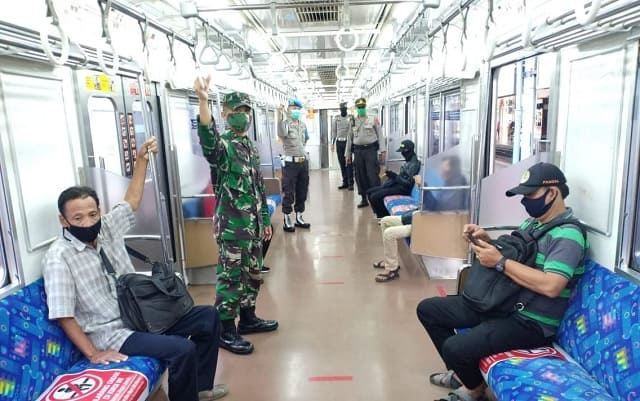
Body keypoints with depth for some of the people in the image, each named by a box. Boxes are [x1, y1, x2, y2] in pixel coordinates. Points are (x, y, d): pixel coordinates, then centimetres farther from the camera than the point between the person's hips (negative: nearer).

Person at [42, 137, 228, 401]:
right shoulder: (59, 258, -15)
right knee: (183, 349, -28)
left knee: (208, 316, 4)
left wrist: (141, 159, 12)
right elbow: (63, 316, -16)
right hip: (111, 333, -8)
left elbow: (132, 202, 15)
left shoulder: (107, 229, 3)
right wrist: (93, 354, -19)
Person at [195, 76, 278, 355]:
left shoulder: (251, 147, 14)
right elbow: (207, 139, -38)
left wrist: (265, 220, 20)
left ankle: (248, 319, 34)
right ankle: (226, 331, 13)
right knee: (230, 277, 0)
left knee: (252, 274, 17)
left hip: (253, 225, 8)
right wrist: (203, 102, -52)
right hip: (231, 226, -8)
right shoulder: (222, 146, -11)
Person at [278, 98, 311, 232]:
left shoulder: (303, 124, 11)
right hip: (290, 163, -6)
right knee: (289, 193, 0)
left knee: (302, 192, 13)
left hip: (303, 162, 6)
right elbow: (281, 134, -33)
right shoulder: (285, 123, -9)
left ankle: (299, 217, 26)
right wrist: (280, 118, -44)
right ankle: (287, 220, 11)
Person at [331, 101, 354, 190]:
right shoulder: (336, 118, 10)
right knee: (342, 163, 7)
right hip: (339, 142, 4)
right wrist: (332, 143, 8)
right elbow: (333, 131, 13)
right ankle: (345, 182, 14)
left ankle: (350, 183, -3)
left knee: (348, 163, -6)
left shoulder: (351, 118, 0)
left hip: (347, 142, -4)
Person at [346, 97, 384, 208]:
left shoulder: (373, 119, 1)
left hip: (371, 149, -3)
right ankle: (364, 199, 16)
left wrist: (382, 150, -7)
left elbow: (379, 135, 0)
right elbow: (349, 138, 12)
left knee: (373, 175, -7)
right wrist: (347, 154, 10)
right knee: (360, 176, 6)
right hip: (358, 151, 3)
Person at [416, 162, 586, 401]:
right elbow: (508, 253, 18)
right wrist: (485, 240, -3)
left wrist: (499, 262, -26)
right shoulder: (531, 223, 11)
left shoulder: (568, 234, -17)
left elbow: (550, 286, -30)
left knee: (454, 347, -28)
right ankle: (460, 372, 23)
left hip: (529, 322, -9)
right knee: (427, 309, 7)